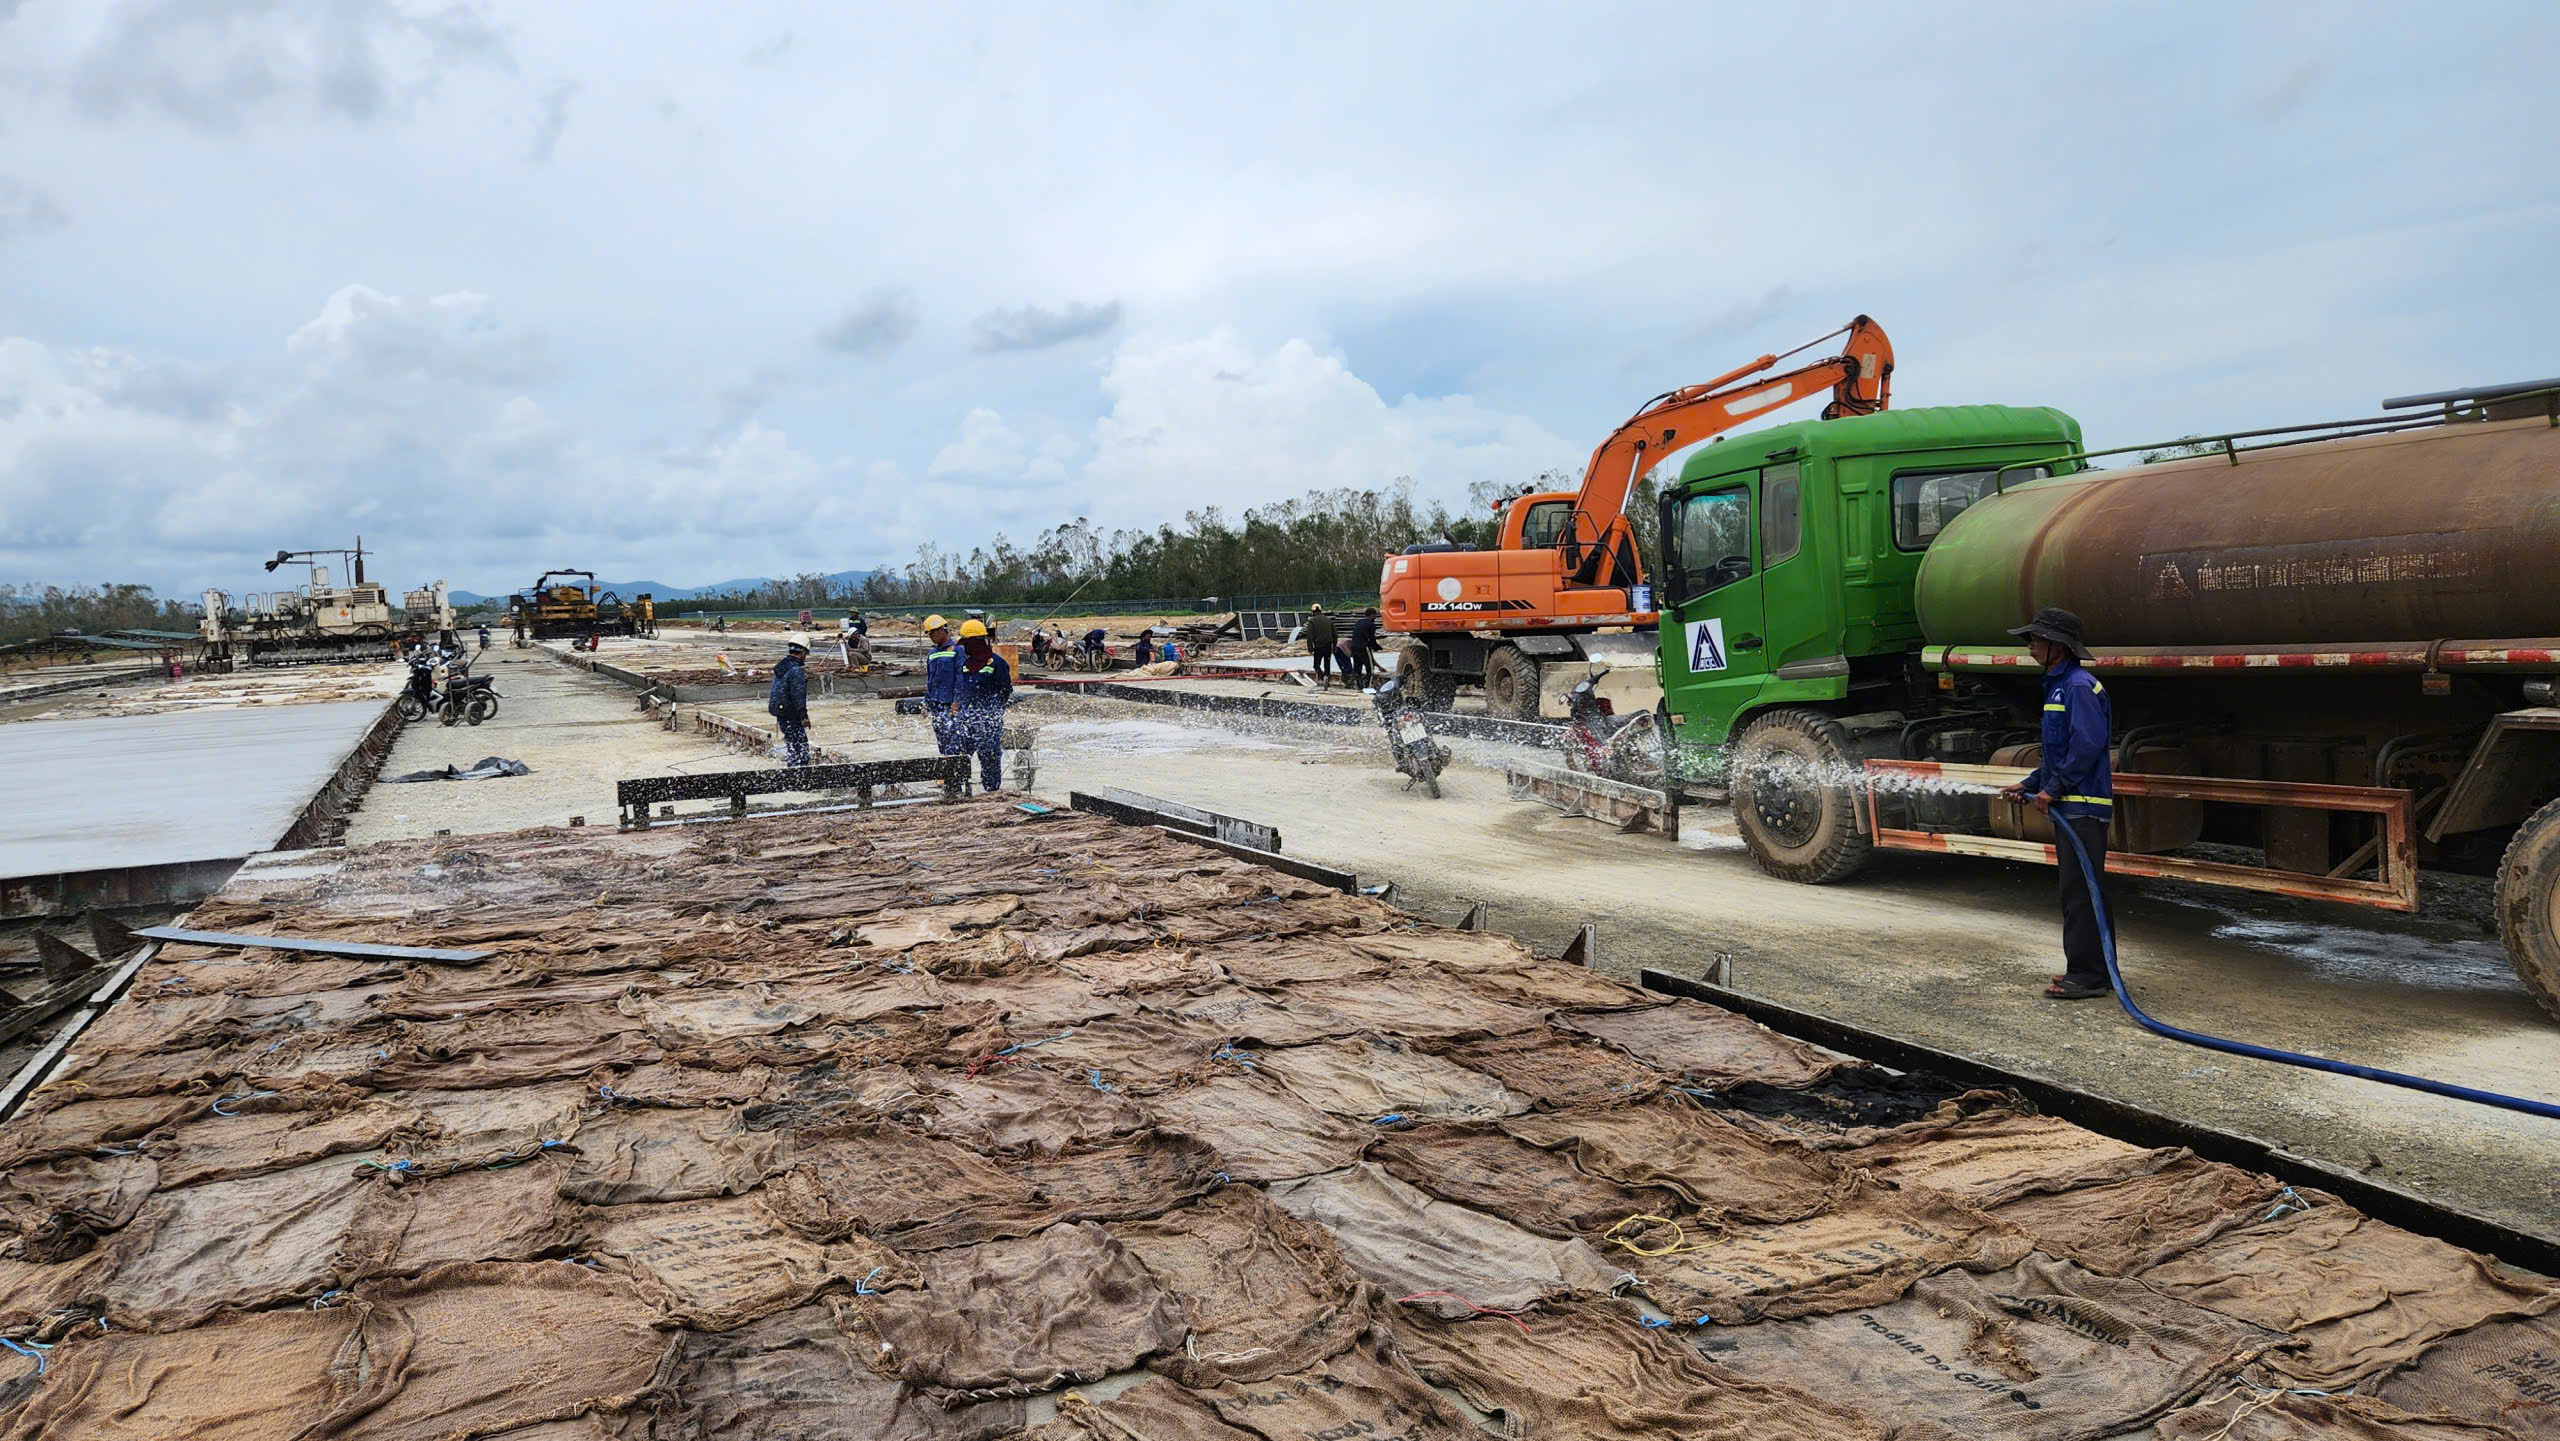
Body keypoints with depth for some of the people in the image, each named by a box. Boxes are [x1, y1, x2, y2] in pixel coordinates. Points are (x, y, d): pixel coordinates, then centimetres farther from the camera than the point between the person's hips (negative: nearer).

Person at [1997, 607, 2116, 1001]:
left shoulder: (2080, 687, -14)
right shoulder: (2058, 686, 19)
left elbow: (2088, 746, -23)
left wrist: (2053, 788, -18)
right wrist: (2029, 785, 16)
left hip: (2083, 807, -11)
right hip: (2069, 807, 11)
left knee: (2081, 890, -9)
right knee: (2083, 889, 14)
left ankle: (2086, 975, -6)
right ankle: (2092, 969, 22)